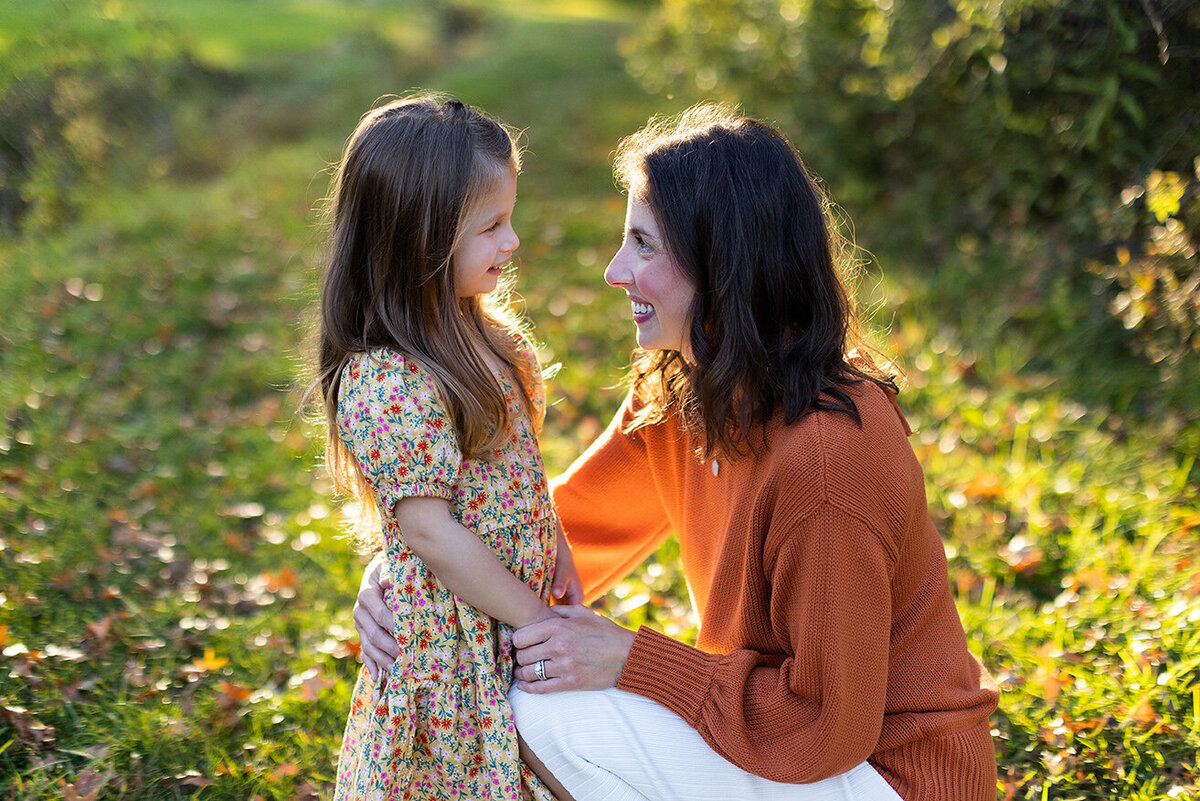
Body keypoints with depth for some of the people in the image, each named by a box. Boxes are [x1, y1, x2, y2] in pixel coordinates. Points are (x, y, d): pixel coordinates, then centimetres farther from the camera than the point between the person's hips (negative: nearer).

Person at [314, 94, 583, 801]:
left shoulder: (482, 332, 1)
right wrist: (537, 617, -18)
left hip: (516, 598, 8)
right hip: (454, 631, -8)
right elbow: (431, 532, -24)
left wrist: (557, 551, 4)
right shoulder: (385, 384, -26)